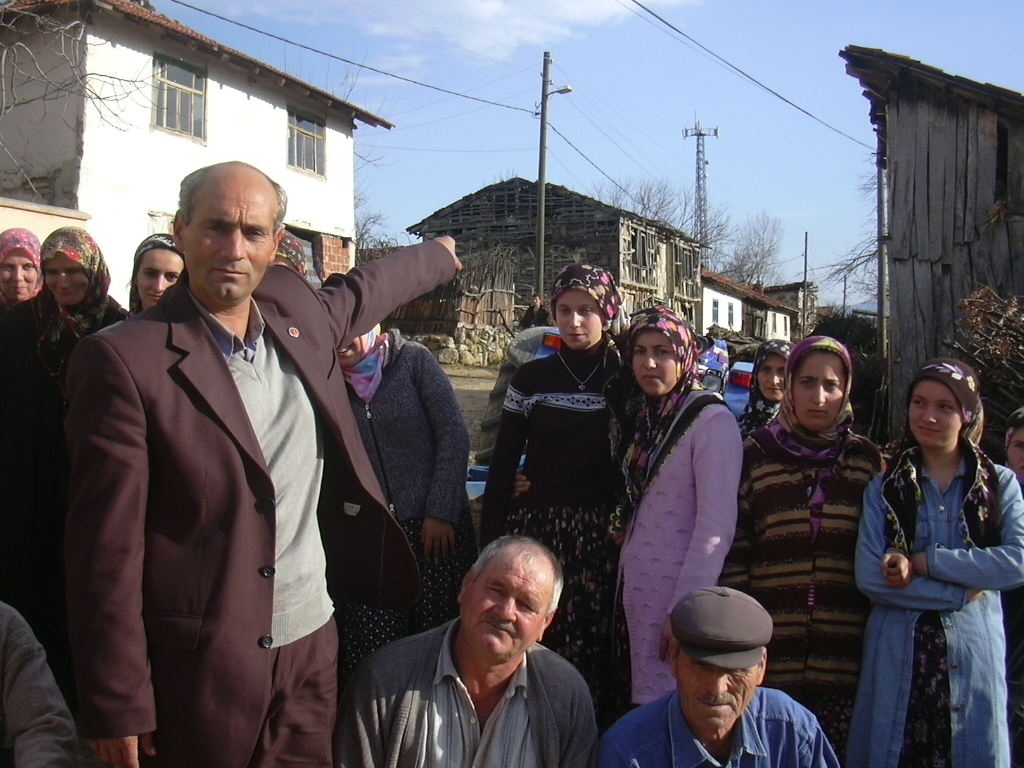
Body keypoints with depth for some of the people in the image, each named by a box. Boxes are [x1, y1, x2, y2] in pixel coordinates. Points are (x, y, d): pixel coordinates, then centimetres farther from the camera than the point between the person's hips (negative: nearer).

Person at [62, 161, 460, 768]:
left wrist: (439, 257, 44)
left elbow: (362, 293, 27)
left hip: (312, 645, 5)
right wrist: (118, 706, -12)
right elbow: (107, 547, -14)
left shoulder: (298, 311, 3)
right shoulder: (123, 359, -14)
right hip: (201, 666, -5)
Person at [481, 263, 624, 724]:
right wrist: (489, 543, 3)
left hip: (601, 534, -1)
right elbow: (502, 466, 7)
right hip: (534, 527, 1)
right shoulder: (531, 379, 7)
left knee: (592, 647, -2)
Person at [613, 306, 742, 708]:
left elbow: (716, 525, -18)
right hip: (635, 585, 8)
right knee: (638, 698, 15)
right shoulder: (648, 419, 13)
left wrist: (685, 610, -19)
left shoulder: (711, 419, -12)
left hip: (677, 589, -7)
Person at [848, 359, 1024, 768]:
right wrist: (964, 592, -12)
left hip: (973, 653, 0)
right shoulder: (885, 489, 6)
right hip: (897, 654, 0)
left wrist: (923, 562, -14)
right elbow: (869, 575, -7)